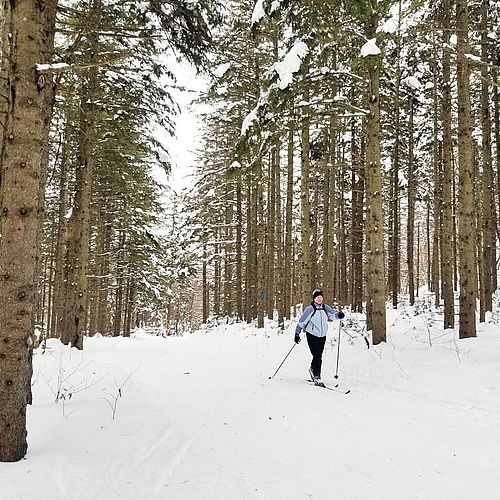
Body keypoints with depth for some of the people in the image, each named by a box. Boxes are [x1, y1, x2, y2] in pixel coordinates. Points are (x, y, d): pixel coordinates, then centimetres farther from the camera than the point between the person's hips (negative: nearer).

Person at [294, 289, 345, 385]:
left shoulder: (325, 308, 4)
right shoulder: (310, 309, -8)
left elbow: (332, 314, -8)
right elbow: (301, 322, -4)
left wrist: (338, 314, -31)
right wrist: (297, 334, -3)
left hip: (322, 336, 5)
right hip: (312, 335, -5)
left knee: (319, 356, 10)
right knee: (317, 356, -12)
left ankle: (313, 370, 37)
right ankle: (317, 377, -5)